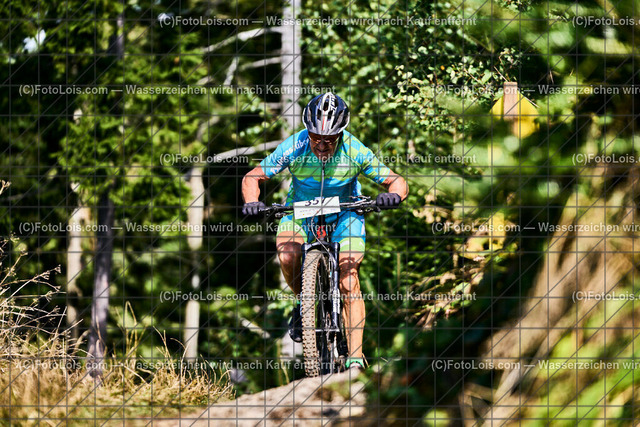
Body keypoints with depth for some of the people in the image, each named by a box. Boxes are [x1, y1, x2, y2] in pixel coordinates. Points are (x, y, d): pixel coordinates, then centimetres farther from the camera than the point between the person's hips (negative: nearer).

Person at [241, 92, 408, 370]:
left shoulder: (355, 152, -26)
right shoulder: (293, 148, -26)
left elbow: (398, 182, -18)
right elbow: (252, 178, -15)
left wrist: (393, 195, -42)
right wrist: (252, 202, -37)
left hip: (343, 214, -1)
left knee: (348, 281, -18)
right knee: (287, 256, -29)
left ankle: (355, 357, -16)